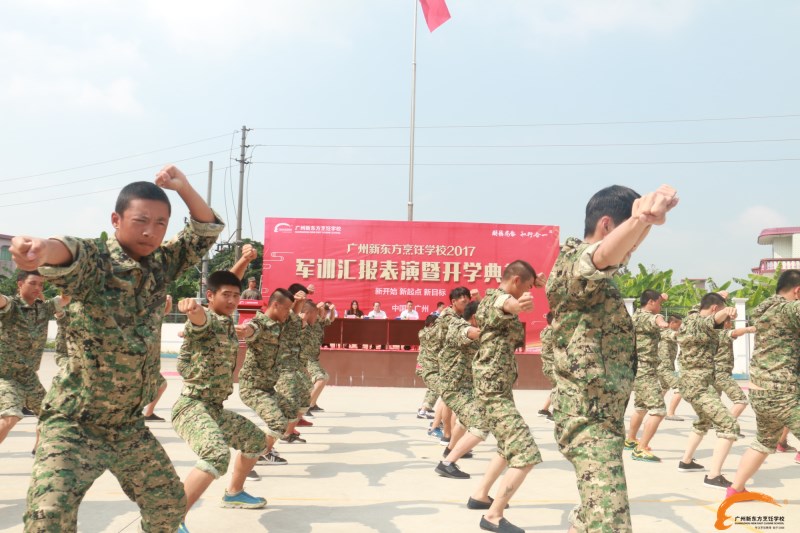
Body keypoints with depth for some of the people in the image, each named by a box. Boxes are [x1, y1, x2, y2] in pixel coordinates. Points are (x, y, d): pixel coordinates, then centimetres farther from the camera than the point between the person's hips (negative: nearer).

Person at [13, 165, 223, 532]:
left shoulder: (161, 264, 1)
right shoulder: (95, 261, -17)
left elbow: (207, 231, 8)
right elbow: (70, 255, -41)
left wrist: (183, 187, -9)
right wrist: (43, 249, -64)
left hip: (129, 427, 6)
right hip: (73, 424, -5)